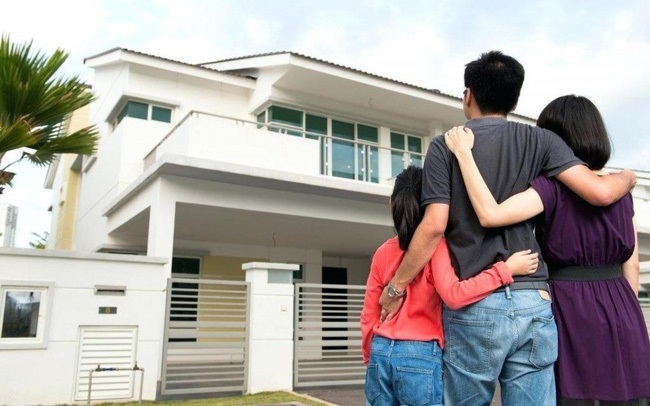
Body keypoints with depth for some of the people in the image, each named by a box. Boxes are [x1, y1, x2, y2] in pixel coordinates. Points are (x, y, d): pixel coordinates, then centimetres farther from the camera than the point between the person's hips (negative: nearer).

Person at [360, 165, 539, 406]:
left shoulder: (383, 252, 7)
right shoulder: (435, 245, -6)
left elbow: (368, 316, 9)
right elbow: (453, 295, -20)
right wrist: (505, 270, -14)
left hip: (381, 353, 5)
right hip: (420, 355, -5)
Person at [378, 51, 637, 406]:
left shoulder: (445, 145, 0)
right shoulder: (540, 141, 7)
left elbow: (434, 225, -9)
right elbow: (600, 193, -3)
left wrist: (396, 286, 1)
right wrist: (627, 177, 21)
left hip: (475, 305, -2)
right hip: (534, 303, 3)